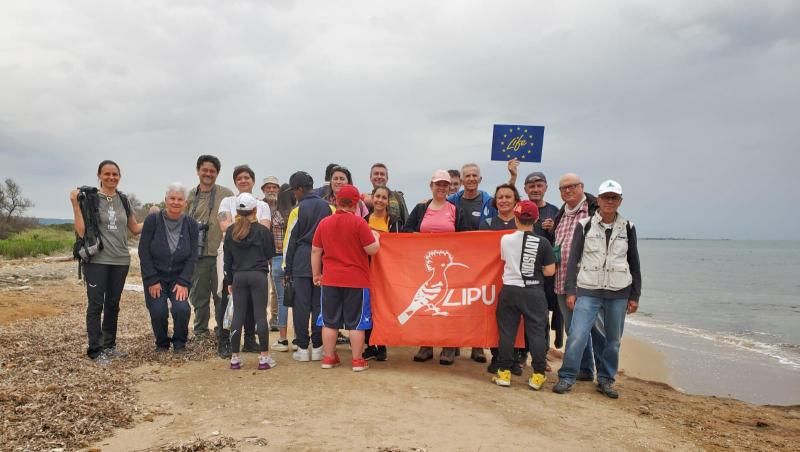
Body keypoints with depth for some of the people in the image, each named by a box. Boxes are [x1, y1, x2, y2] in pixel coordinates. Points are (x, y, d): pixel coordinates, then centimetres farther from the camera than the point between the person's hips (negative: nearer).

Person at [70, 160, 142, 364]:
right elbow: (81, 232, -10)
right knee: (96, 304, -4)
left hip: (120, 260, 5)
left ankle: (109, 345, 23)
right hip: (96, 260, -4)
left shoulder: (123, 200, 11)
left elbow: (135, 228, 19)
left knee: (113, 304, 11)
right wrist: (75, 204, -15)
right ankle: (96, 350, 3)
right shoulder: (89, 198, -4)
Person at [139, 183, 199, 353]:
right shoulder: (152, 220, -9)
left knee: (181, 309, -20)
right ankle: (162, 343, 15)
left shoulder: (191, 224, -4)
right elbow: (144, 252, -8)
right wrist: (152, 281, -12)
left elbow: (193, 256, -4)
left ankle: (179, 343, 8)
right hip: (155, 276, -1)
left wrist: (183, 282, -12)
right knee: (158, 311, -16)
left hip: (180, 277, 1)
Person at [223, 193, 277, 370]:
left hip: (238, 276, 3)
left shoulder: (230, 231, 5)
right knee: (260, 315, -1)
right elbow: (270, 254, 1)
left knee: (238, 316, 7)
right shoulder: (262, 230, -6)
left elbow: (227, 258, 8)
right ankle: (264, 357, 1)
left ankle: (234, 357, 11)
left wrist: (229, 281, 15)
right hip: (258, 275, -3)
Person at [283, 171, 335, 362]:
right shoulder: (329, 207, 4)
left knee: (301, 306, 3)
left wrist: (287, 268, 5)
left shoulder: (297, 211, -5)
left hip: (301, 264, -3)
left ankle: (303, 348, 6)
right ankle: (318, 347, 12)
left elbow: (290, 241, -2)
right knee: (319, 306, 8)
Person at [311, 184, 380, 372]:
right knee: (356, 322, 5)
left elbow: (315, 251, 7)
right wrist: (375, 237, 9)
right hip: (356, 280, -3)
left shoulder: (324, 222, 3)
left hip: (330, 280, 4)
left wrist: (316, 274, 16)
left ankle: (329, 358, 19)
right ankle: (357, 360, 9)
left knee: (329, 321, 12)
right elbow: (372, 249, -11)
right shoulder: (358, 222, -11)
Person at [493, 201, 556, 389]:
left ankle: (504, 373, 12)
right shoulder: (542, 242, -8)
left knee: (507, 332, 8)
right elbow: (550, 271, -6)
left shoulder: (505, 239, -4)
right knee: (536, 332, 6)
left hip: (509, 290, 1)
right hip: (534, 292, -1)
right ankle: (538, 375, 9)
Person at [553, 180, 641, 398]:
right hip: (588, 291, -2)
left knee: (613, 340, 9)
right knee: (577, 335, -11)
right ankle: (566, 378, 2)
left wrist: (635, 296, 8)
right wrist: (570, 291, -3)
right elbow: (573, 259, 2)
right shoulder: (584, 225, 1)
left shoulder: (627, 228, 6)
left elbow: (634, 264, 11)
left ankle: (605, 380, 25)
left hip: (618, 292, 2)